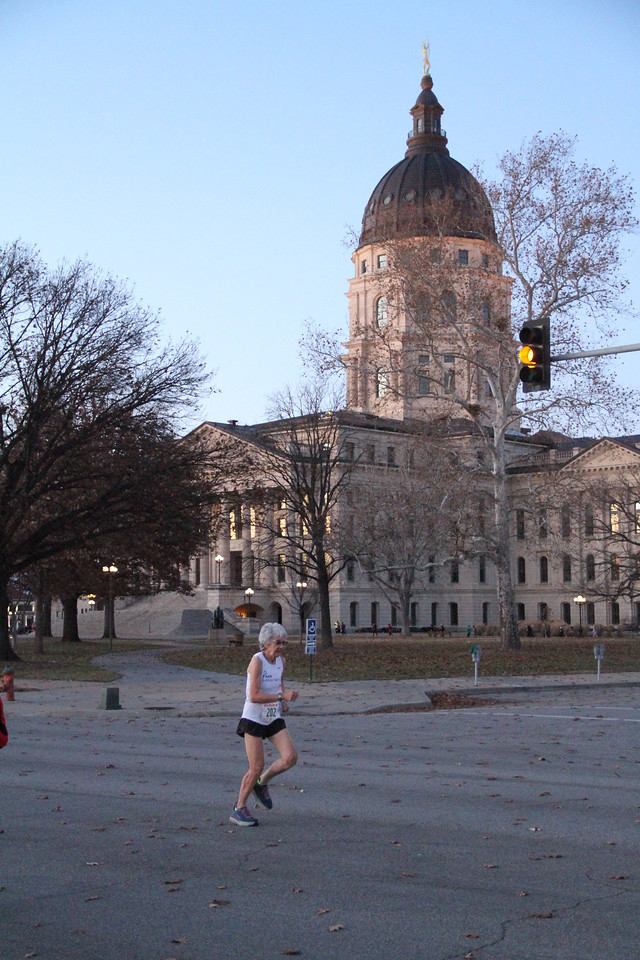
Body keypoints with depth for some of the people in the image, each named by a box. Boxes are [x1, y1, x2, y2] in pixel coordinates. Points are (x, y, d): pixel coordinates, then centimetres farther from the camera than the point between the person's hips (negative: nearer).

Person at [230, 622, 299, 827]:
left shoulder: (281, 661, 4)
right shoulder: (257, 660, -17)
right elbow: (254, 696, -25)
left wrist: (283, 701, 10)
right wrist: (282, 696, -29)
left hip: (274, 719, 6)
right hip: (254, 719, -6)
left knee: (290, 757, -8)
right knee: (256, 767, -5)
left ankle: (262, 782, 18)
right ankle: (239, 809, 13)